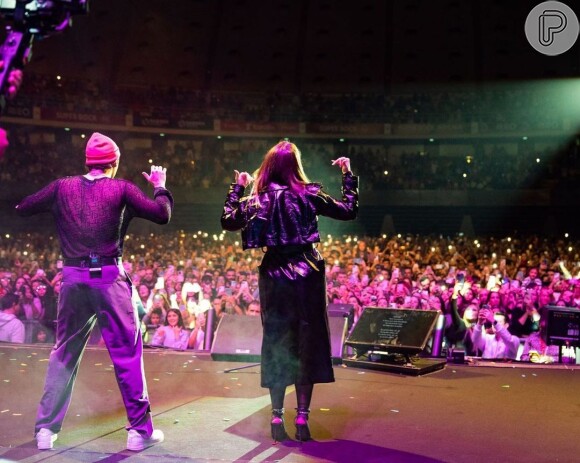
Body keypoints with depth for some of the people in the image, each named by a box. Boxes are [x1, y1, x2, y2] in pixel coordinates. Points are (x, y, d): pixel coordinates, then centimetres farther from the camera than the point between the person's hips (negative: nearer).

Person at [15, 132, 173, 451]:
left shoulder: (63, 187, 8)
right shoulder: (121, 188, -1)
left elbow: (22, 208, 16)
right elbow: (162, 215, -5)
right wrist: (160, 186, 12)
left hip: (73, 278, 4)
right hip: (108, 278, -3)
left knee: (64, 354, 17)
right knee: (127, 354, 4)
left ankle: (46, 429, 20)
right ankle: (140, 430, 9)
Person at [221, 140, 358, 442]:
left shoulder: (257, 199, 0)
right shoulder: (308, 195, -6)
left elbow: (228, 221, 13)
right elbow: (349, 211, 1)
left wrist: (237, 187, 21)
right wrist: (348, 175, 11)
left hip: (274, 276, 2)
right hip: (306, 274, -2)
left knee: (276, 343, 10)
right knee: (308, 343, 5)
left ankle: (277, 417, 12)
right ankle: (302, 418, 6)